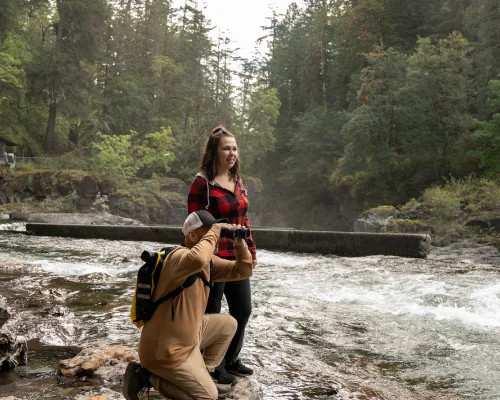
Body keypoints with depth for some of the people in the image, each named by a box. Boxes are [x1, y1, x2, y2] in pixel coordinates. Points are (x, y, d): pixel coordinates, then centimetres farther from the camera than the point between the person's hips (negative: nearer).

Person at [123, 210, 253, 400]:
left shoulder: (208, 261, 2)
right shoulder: (179, 256, -26)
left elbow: (242, 272, 6)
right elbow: (197, 259, -51)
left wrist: (240, 244, -11)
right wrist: (214, 232, -35)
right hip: (165, 350, -9)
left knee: (228, 324, 17)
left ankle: (201, 375, 23)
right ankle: (146, 376, 3)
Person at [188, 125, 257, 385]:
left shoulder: (237, 181, 10)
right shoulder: (202, 183, -14)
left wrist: (251, 250, 14)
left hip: (237, 258, 8)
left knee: (243, 309, 18)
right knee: (211, 314, 7)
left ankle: (230, 360, 37)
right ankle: (212, 367, 24)